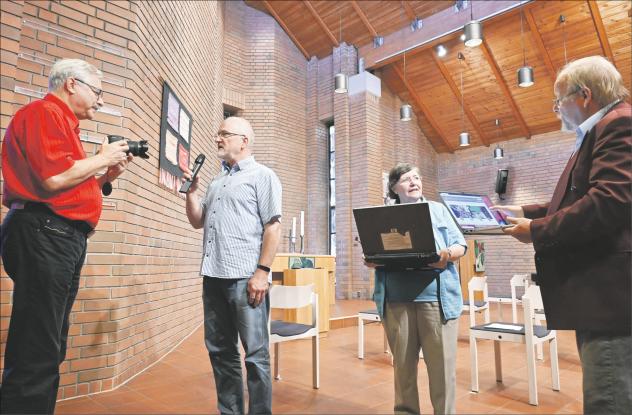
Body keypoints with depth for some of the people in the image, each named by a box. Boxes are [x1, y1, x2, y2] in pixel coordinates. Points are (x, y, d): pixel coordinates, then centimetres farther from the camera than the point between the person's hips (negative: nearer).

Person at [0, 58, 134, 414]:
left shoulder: (62, 122, 23)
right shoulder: (43, 112, -5)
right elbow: (54, 179, -20)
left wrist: (107, 176, 14)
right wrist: (102, 158, -5)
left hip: (64, 238, 10)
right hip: (43, 235, -10)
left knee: (48, 350, 15)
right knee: (37, 354, -7)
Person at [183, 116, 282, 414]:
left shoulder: (262, 175, 1)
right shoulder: (217, 181, 22)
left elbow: (273, 226, -8)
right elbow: (197, 222, 23)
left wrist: (262, 271, -16)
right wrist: (191, 190, 9)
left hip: (245, 278, -7)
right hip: (213, 277, 7)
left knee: (255, 354, 1)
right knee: (220, 350, 13)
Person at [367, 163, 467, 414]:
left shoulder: (437, 210, 13)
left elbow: (460, 245, 8)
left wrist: (447, 255, -14)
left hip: (435, 297, -1)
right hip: (397, 299, 1)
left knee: (442, 363, 1)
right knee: (402, 362, 10)